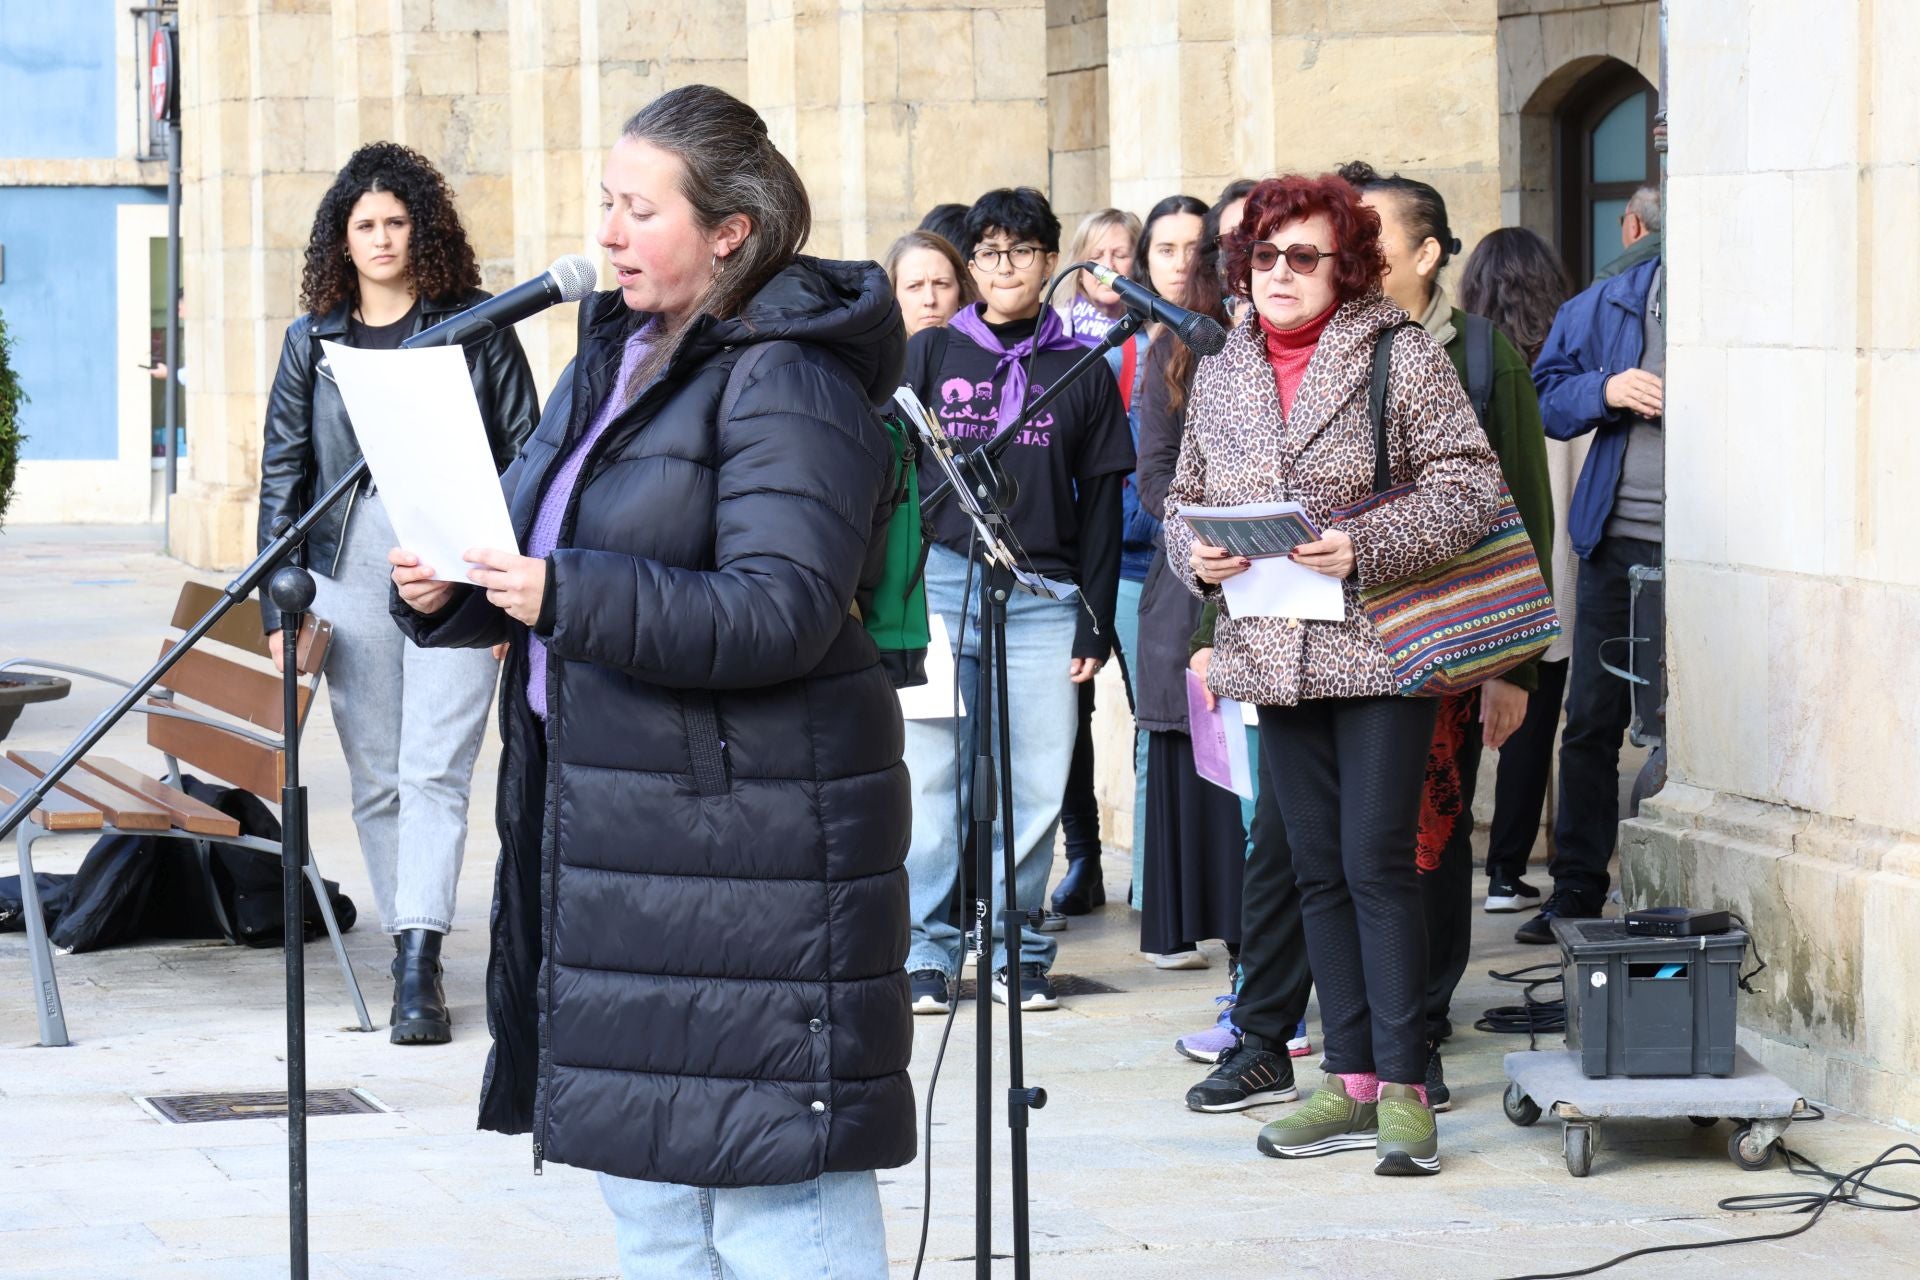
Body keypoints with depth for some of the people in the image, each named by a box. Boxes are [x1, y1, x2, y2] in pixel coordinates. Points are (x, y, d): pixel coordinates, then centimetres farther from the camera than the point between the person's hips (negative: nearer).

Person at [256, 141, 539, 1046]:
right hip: (347, 565, 3)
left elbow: (526, 451, 4)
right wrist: (277, 603, 6)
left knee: (434, 770, -11)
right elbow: (283, 468, 12)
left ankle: (420, 971, -17)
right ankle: (408, 953, 17)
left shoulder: (476, 324, 4)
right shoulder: (313, 338, 11)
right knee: (375, 778, 7)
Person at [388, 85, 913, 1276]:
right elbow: (530, 547, 21)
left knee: (768, 1169, -7)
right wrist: (448, 594, -2)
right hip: (606, 811, 10)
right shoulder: (611, 360, 15)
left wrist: (565, 598, -30)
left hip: (748, 831, -9)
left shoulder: (788, 385, -13)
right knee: (645, 1165, 16)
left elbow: (782, 613, -23)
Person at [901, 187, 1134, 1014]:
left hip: (1043, 597, 1)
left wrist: (1095, 624, 5)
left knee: (1037, 784, 1)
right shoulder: (931, 354, 9)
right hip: (941, 583, -1)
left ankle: (1018, 950, 11)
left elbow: (1101, 503, 11)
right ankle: (927, 951, 5)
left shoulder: (1082, 370, 10)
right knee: (930, 776, -2)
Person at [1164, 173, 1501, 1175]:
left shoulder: (1402, 357, -3)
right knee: (1319, 870, 8)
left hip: (1381, 649, -5)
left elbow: (1469, 484, -7)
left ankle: (1403, 1088, -3)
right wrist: (1195, 553, -3)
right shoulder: (1218, 376, 12)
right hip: (1274, 658, 5)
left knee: (1378, 862, -8)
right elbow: (1182, 499, 20)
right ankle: (1351, 1082, 14)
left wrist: (1368, 545, -19)